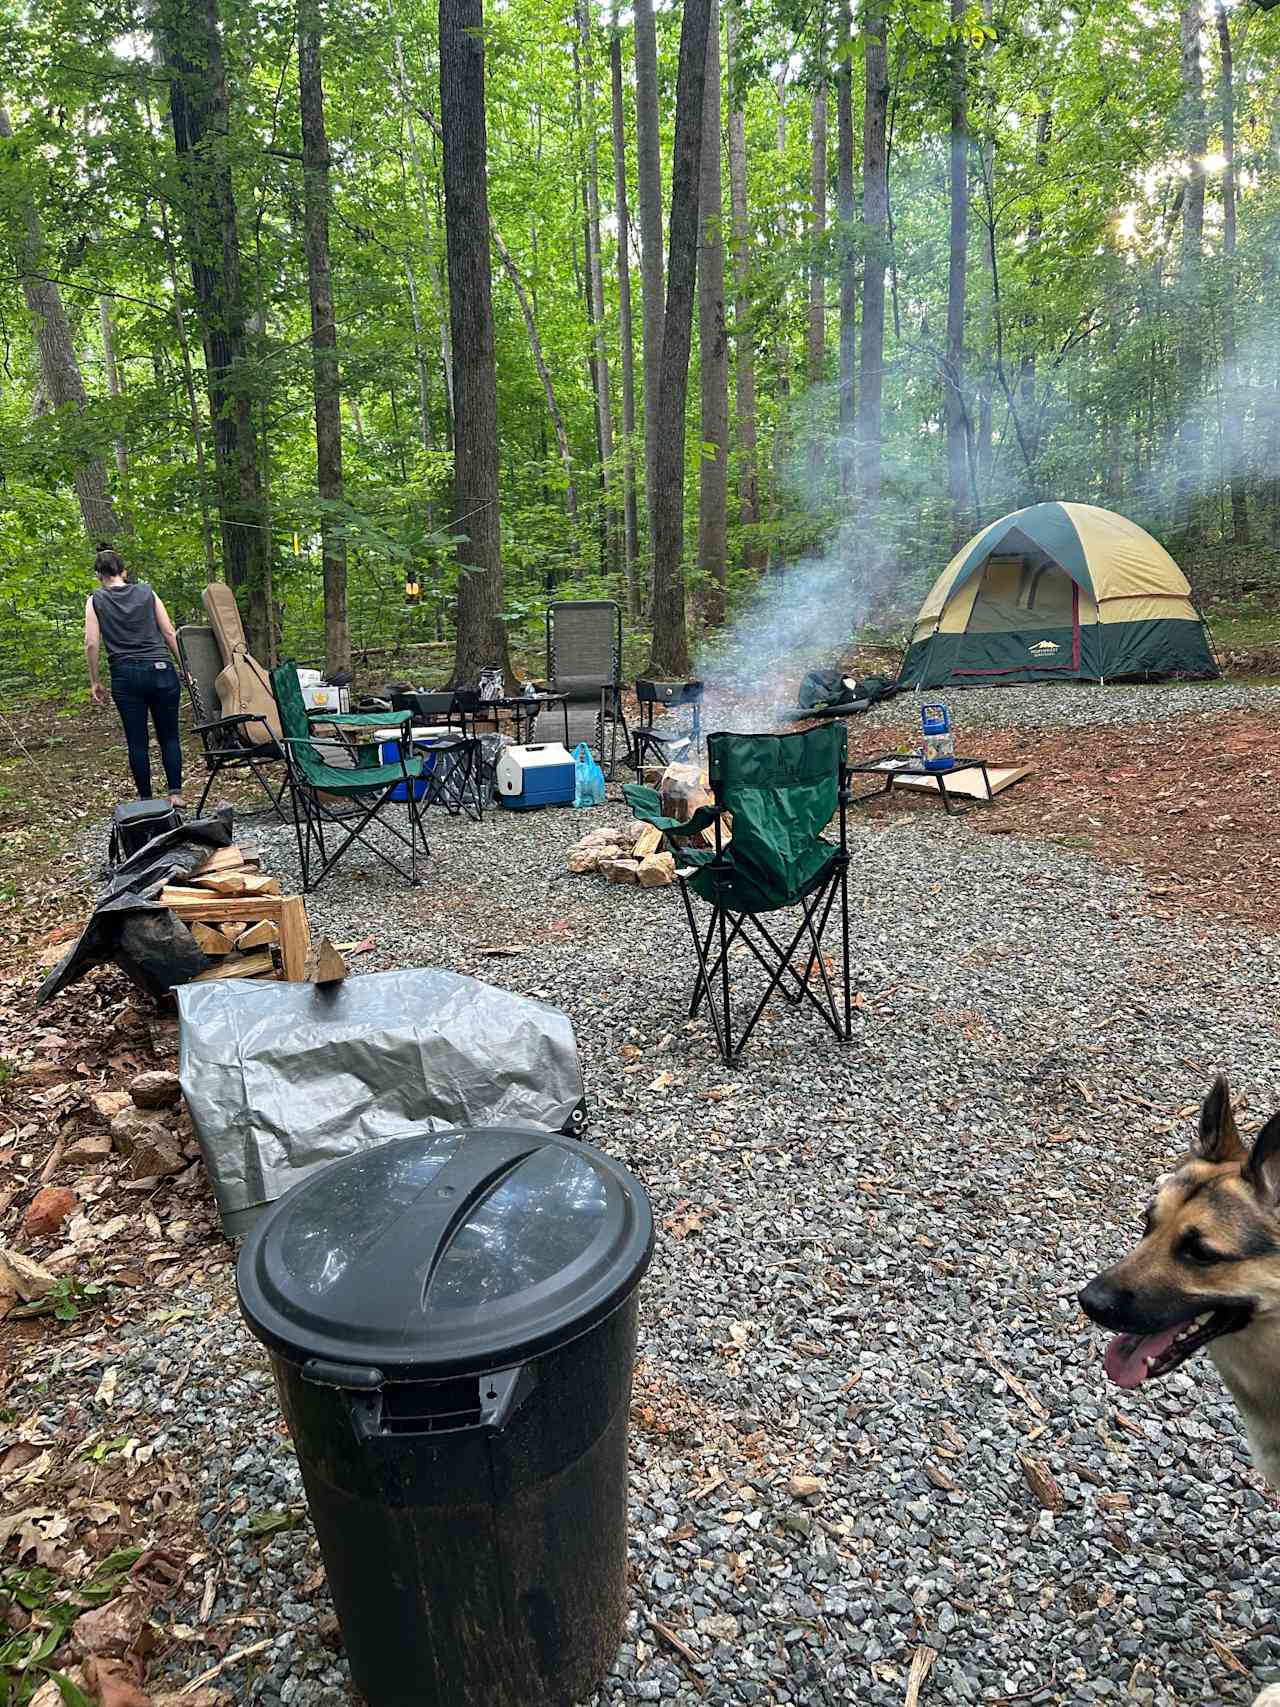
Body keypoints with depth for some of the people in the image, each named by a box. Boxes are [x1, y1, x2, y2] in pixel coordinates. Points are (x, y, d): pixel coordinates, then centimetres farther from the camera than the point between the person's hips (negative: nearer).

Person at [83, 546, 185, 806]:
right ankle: (175, 793, -1)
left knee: (137, 741, 4)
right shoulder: (146, 592, 8)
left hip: (126, 675, -1)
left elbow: (91, 643, -1)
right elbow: (169, 633, 4)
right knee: (169, 736, 6)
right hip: (162, 670, 1)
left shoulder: (95, 601, 5)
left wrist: (94, 682, 6)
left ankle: (146, 799, 7)